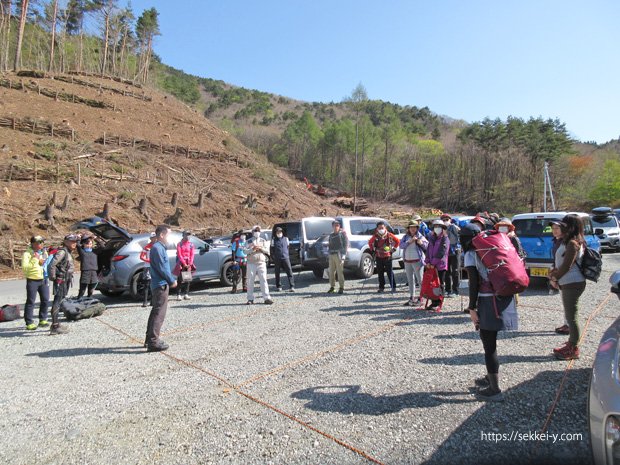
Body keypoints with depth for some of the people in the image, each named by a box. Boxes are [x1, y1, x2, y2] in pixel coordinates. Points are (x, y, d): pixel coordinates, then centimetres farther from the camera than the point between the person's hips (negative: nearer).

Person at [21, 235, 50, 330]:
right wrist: (34, 259, -22)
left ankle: (43, 320, 22)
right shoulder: (27, 254, -9)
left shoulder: (44, 252, 10)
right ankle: (29, 323, 7)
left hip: (43, 279, 6)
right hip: (32, 280, -6)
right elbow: (25, 267, -19)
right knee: (30, 302, 0)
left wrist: (44, 262, 0)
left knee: (45, 300, 9)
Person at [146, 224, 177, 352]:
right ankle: (153, 342, -2)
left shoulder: (160, 247, 15)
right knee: (159, 314, -6)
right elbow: (162, 268, -20)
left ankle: (150, 339, 25)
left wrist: (172, 278, 12)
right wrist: (172, 281, -10)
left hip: (158, 285, 10)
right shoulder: (157, 248, -16)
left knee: (155, 312, 16)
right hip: (161, 285, -10)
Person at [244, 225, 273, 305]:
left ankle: (266, 298, -6)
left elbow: (267, 250, 4)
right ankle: (250, 299, 9)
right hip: (251, 263, 0)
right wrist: (252, 249, -17)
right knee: (250, 281, 2)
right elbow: (245, 251, -2)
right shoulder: (249, 241, 9)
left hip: (261, 263, 0)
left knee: (263, 280, -6)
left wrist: (261, 248, -12)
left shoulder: (263, 241, 14)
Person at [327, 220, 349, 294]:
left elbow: (346, 245, -4)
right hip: (331, 255, 6)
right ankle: (332, 287, 15)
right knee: (331, 272, 7)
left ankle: (341, 287, 4)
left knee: (340, 272, -5)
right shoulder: (330, 235, 18)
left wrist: (343, 256, -11)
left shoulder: (342, 234, 1)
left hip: (338, 255, -6)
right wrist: (328, 254, 10)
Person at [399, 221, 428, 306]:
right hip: (407, 261, 5)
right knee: (410, 280, 12)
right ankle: (411, 298, 22)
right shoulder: (405, 237, 8)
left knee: (420, 279, -6)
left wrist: (422, 243, -26)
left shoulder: (420, 237, -2)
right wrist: (409, 242, -19)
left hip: (417, 261, -5)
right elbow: (401, 245, -5)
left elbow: (428, 245, -8)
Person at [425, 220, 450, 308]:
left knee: (440, 284, 3)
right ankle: (434, 302, 16)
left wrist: (433, 263, -17)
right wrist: (428, 262, -3)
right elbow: (428, 250, 10)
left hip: (441, 265, -6)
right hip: (431, 266, 6)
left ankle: (439, 302, 10)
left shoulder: (445, 239, -6)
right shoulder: (432, 238, 14)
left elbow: (442, 253, -15)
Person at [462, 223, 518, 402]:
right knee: (490, 341, 22)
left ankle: (495, 389, 8)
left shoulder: (470, 255, -5)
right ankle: (491, 377, 36)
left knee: (489, 345, 2)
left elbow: (474, 284, -12)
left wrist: (472, 308, -8)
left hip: (489, 301, -7)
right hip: (505, 298, 7)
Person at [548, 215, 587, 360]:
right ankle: (571, 344, 30)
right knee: (570, 316, 18)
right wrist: (554, 275, 1)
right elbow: (559, 263, 16)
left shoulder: (573, 243, -17)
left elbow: (566, 266, -20)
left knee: (572, 317, -1)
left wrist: (554, 278, -6)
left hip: (573, 284, -10)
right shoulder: (566, 241, 13)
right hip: (567, 283, 10)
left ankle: (574, 349, 9)